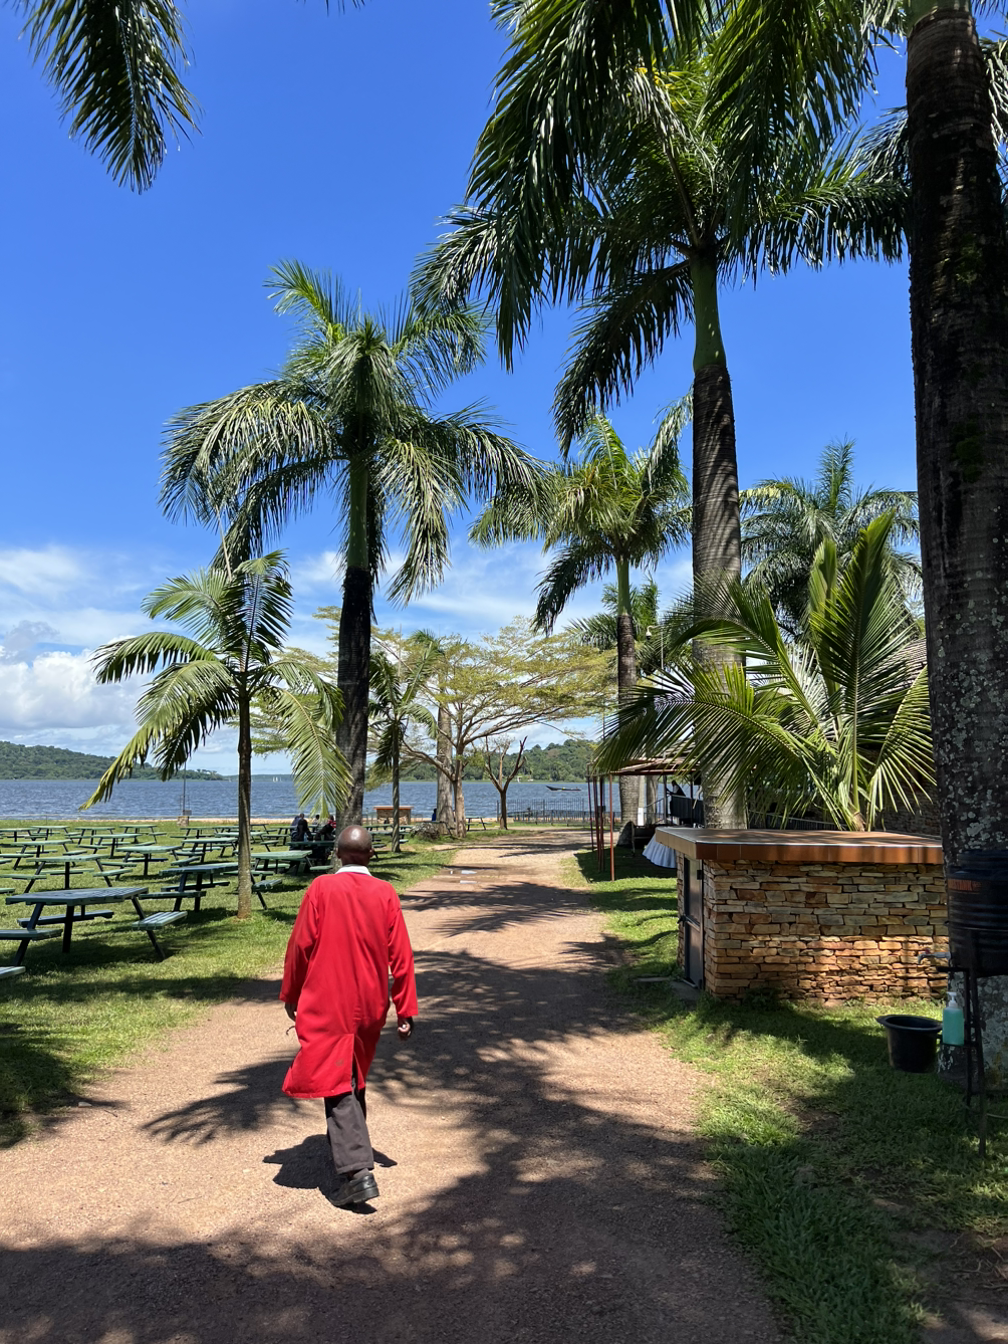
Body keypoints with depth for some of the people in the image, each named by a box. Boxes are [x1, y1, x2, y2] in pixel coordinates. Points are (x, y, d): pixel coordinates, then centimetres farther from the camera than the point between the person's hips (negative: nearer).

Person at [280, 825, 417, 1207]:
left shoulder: (321, 889, -11)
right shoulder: (385, 894, -4)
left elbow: (301, 945, -8)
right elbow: (400, 956, -3)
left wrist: (290, 995, 7)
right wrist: (405, 1010, 4)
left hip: (327, 1005, -4)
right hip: (370, 1006, 4)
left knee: (336, 1085, 0)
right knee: (354, 1079, 22)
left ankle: (357, 1172, -8)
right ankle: (348, 1150, 38)